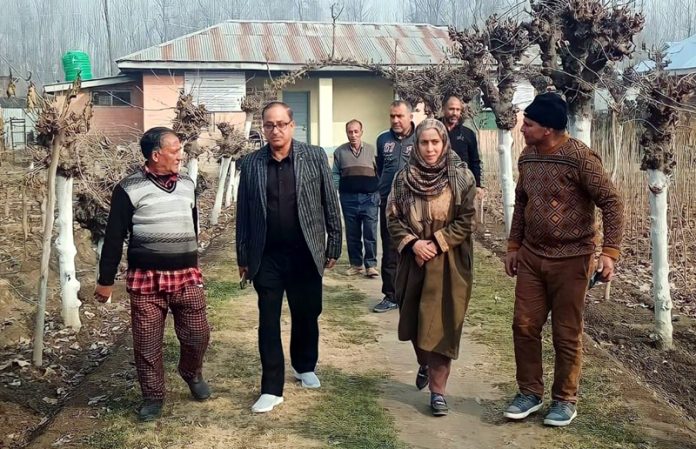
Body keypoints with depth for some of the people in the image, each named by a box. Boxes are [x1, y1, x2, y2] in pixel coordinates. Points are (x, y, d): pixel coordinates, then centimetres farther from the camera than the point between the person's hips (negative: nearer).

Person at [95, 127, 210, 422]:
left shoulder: (187, 185, 8)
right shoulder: (130, 189, -8)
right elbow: (114, 238, -5)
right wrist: (106, 280, -3)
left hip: (187, 276, 4)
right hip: (146, 279, -3)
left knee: (197, 334, 6)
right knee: (147, 343, 5)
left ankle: (192, 374, 35)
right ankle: (153, 396, 23)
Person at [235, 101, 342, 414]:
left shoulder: (315, 157, -2)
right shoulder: (251, 164, 1)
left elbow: (330, 205, 1)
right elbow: (243, 213, 5)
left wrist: (333, 247, 0)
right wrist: (243, 257, 5)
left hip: (305, 254, 0)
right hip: (266, 257, 0)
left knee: (307, 315, 14)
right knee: (268, 322, 3)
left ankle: (305, 367, 38)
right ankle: (272, 389, 12)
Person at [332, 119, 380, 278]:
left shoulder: (371, 149, 6)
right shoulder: (340, 151, 8)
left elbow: (379, 172, 7)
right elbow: (335, 175, 9)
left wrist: (380, 194, 0)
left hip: (369, 197, -1)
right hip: (348, 198, 1)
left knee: (370, 233, -4)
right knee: (352, 234, 8)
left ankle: (371, 265, 3)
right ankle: (356, 264, 18)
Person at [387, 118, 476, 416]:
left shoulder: (461, 177, -6)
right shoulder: (404, 178, 1)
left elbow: (466, 221, -7)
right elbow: (393, 217, 1)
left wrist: (436, 243, -15)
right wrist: (413, 243, -14)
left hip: (449, 263, -3)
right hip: (414, 260, 3)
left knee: (442, 325, -2)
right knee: (414, 320, 13)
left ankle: (438, 390, 7)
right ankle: (424, 364, 43)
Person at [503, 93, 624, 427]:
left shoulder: (580, 158, -17)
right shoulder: (527, 157, 3)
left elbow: (611, 203, -15)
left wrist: (609, 252, -22)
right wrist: (513, 246, 16)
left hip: (570, 259, -6)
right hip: (531, 257, 6)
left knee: (566, 334, 6)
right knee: (524, 326, 8)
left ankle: (565, 400, 23)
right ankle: (530, 392, 25)